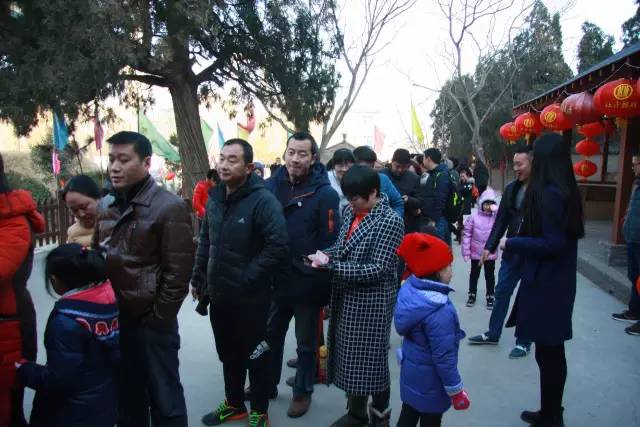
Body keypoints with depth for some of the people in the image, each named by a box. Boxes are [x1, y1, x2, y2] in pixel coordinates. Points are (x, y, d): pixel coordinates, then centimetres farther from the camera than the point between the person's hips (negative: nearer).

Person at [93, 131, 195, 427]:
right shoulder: (104, 206, 7)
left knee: (164, 398, 10)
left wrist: (157, 318, -12)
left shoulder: (169, 207, -13)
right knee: (125, 395, 21)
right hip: (112, 319, 6)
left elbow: (178, 272, -14)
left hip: (151, 322, -6)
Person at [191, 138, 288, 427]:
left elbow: (278, 246, -24)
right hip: (219, 295, 7)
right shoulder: (215, 198, 5)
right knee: (228, 353, 21)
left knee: (255, 355, 11)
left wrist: (247, 277, -20)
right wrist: (198, 277, 11)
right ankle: (234, 404, 42)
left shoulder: (263, 200, -18)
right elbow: (205, 242, 15)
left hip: (250, 297, -7)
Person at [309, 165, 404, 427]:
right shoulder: (352, 213, 4)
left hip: (371, 303, -7)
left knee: (371, 360, 8)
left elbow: (378, 269, -22)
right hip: (347, 299, 7)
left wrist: (330, 265, -24)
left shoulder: (390, 221, -18)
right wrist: (325, 254, -7)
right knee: (350, 357, 17)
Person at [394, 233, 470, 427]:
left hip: (410, 372, 7)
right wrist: (455, 390, -14)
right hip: (430, 381, -7)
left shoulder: (409, 290, -8)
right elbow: (443, 357, -27)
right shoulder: (439, 312, -32)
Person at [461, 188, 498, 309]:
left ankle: (490, 297, 27)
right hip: (476, 252, 0)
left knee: (490, 276, 13)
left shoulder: (496, 217, -5)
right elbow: (467, 234, -6)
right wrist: (466, 251, -7)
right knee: (474, 274, 15)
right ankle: (472, 295, 30)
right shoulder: (473, 217, -9)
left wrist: (496, 211, -25)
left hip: (490, 253, 0)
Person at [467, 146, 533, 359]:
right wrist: (489, 246, 4)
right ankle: (493, 333, 28)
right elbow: (501, 220, 7)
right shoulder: (511, 188, 3)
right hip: (511, 251, 5)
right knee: (501, 292, 13)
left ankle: (524, 341, 24)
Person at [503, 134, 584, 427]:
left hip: (545, 283, -10)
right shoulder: (565, 190, 9)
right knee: (552, 351, 19)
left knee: (547, 353, 3)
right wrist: (519, 241, 9)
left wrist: (511, 243, -13)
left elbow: (553, 243, -23)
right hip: (556, 280, 10)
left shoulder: (549, 194, -20)